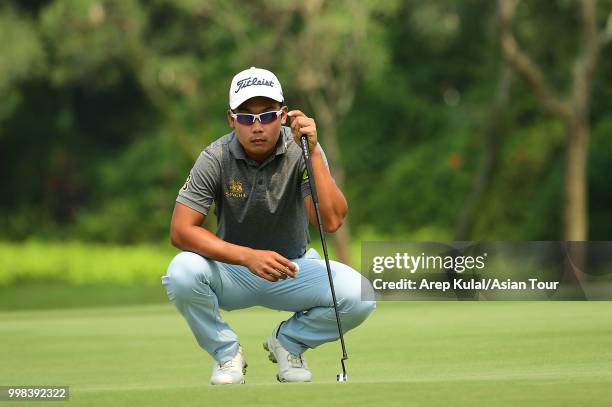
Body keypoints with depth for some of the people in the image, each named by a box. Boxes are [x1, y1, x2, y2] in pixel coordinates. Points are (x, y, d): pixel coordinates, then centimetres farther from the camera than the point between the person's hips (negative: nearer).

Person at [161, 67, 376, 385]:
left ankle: (288, 341, 5)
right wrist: (247, 256, -33)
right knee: (181, 274, -33)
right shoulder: (216, 158, -16)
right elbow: (181, 230, -21)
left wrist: (313, 153, -36)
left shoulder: (301, 151, -15)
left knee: (359, 296, -26)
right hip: (232, 269, -1)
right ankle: (226, 352, -4)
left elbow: (332, 221, -28)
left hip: (292, 269, 1)